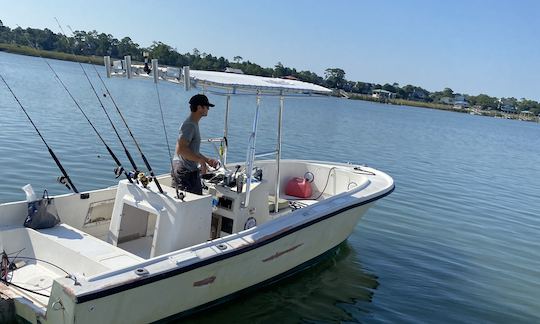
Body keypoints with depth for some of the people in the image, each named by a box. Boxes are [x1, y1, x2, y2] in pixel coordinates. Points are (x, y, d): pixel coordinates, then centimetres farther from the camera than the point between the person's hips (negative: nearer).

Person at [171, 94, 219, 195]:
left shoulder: (194, 124, 17)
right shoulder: (189, 125, -16)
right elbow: (180, 149, -26)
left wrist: (207, 160, 20)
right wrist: (201, 160, -20)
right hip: (185, 172, -10)